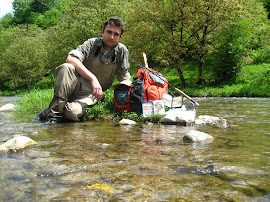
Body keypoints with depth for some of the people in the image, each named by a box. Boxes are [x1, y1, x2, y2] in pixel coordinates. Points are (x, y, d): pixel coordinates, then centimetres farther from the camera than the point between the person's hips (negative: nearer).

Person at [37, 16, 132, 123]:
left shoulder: (122, 51, 2)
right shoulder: (92, 43, -3)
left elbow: (124, 78, 8)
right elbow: (70, 58, -20)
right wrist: (93, 78, -31)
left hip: (91, 94, -1)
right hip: (75, 85, 1)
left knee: (73, 112, -33)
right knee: (66, 67, -33)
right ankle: (53, 113, -24)